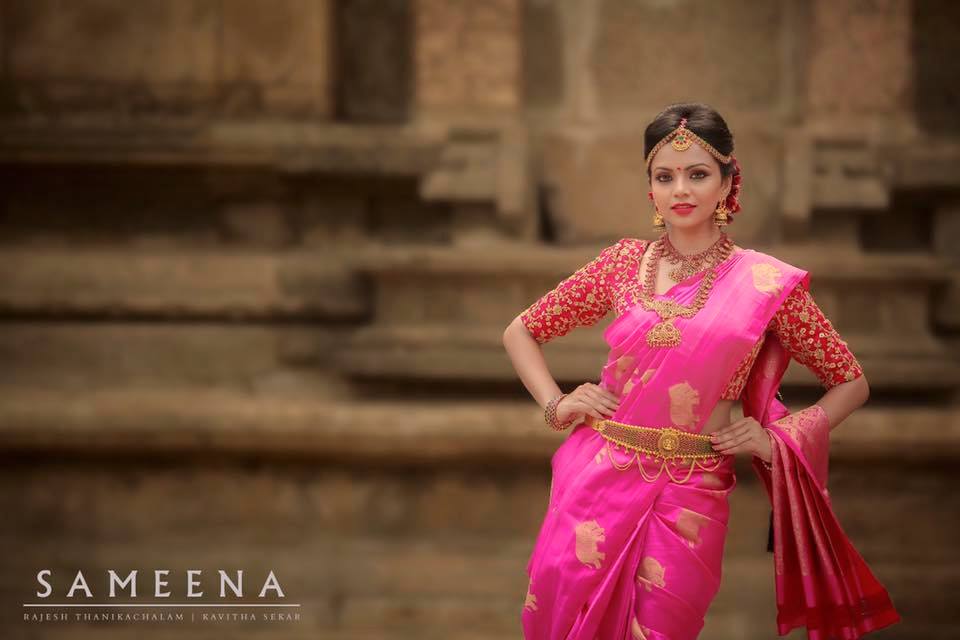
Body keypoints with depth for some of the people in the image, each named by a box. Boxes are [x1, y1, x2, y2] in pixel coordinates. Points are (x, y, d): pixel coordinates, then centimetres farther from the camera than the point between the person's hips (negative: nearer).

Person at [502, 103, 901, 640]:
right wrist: (556, 404, 1)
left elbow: (851, 383, 8)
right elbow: (520, 333, 15)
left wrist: (777, 440, -3)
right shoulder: (625, 263, 4)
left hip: (689, 496, -2)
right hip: (598, 477, 2)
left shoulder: (765, 283, -2)